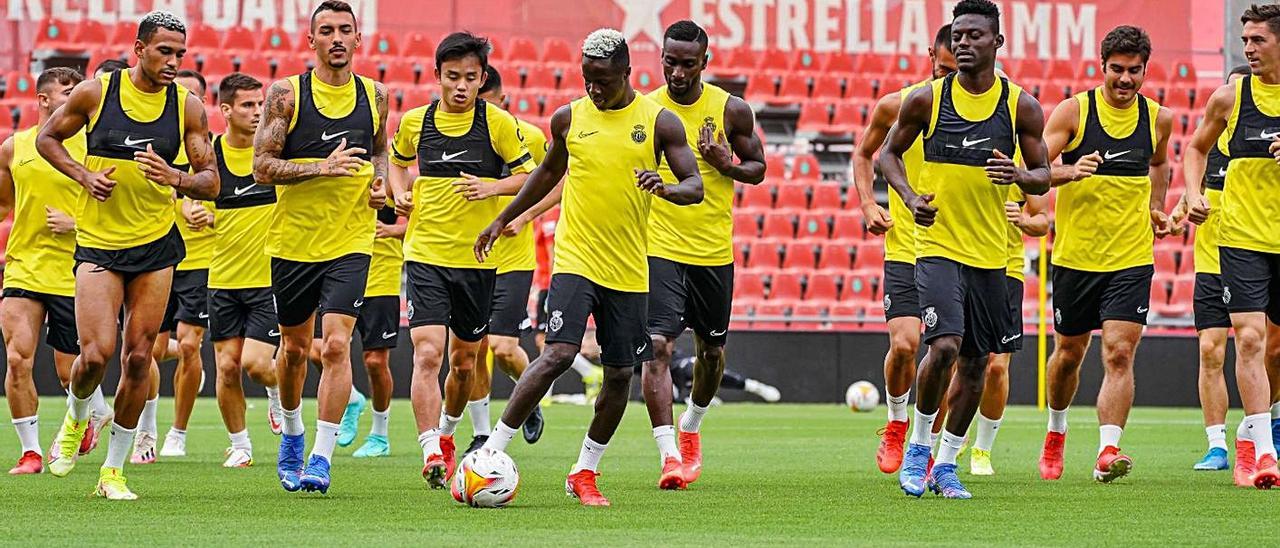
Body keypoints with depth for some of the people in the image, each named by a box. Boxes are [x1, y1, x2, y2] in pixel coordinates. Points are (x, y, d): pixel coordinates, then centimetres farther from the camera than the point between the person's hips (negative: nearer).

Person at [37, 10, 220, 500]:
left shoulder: (187, 107, -1)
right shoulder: (95, 93, -6)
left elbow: (211, 183, 1)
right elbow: (47, 138, 8)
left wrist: (174, 178, -20)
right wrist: (84, 175, -8)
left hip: (156, 244, 2)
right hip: (98, 243, -2)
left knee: (139, 358, 0)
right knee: (95, 354, -13)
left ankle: (113, 470, 12)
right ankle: (76, 417, 22)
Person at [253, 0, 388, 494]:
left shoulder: (375, 95, 5)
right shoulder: (286, 95, -4)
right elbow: (262, 167, -9)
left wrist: (379, 184, 1)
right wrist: (322, 168, -20)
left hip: (351, 242, 0)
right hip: (293, 242, 0)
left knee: (336, 344, -15)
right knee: (294, 347, 14)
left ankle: (321, 457, -13)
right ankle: (292, 433, 40)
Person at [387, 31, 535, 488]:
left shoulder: (498, 123, -4)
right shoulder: (415, 122, 2)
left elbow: (530, 176, 2)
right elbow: (398, 161, 23)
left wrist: (491, 187, -16)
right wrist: (400, 193, 3)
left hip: (478, 259, 0)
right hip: (425, 256, 0)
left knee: (464, 361, 14)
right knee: (427, 352, -17)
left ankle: (447, 434, 41)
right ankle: (432, 456, -22)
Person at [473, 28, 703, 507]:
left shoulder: (659, 122, -1)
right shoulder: (569, 118, 4)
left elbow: (695, 187, -3)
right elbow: (550, 170, 22)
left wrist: (667, 189, -25)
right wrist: (503, 219, 23)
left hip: (629, 270, 1)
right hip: (575, 259, -1)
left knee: (620, 374, 5)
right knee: (558, 355, -18)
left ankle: (585, 472, 21)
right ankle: (490, 453, -13)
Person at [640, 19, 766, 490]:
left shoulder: (731, 110, -3)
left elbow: (758, 167, 5)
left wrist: (726, 165, -14)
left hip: (714, 252, 2)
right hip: (660, 250, -2)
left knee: (711, 351, 15)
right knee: (658, 346, -17)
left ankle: (690, 428, 43)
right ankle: (669, 455, -18)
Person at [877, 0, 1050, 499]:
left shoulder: (1021, 107, 1)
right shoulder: (925, 99, -2)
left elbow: (1043, 177, 7)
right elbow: (889, 153, 10)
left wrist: (1019, 176, -17)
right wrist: (909, 196, -9)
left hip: (990, 253, 3)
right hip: (937, 246, -3)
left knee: (975, 364, 8)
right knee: (944, 346, -20)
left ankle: (946, 465, 23)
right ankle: (917, 446, 2)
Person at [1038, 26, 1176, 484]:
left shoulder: (1159, 119, 4)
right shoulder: (1074, 111, -6)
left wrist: (1154, 209, 13)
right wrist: (1070, 171, -31)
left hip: (1131, 257, 1)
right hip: (1075, 254, -1)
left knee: (1119, 354, -15)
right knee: (1068, 355, 13)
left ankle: (1108, 451, -21)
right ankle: (1056, 434, 38)